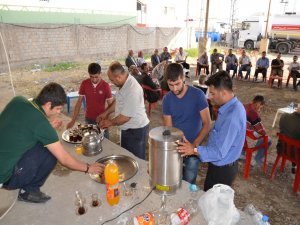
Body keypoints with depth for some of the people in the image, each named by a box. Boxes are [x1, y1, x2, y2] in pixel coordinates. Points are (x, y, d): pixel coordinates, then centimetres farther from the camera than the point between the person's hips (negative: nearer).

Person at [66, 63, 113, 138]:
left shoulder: (105, 86, -14)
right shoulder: (84, 83, -8)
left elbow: (110, 104, -8)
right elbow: (79, 102, -2)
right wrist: (73, 120, -6)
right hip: (89, 119, 2)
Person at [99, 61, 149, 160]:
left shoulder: (132, 90, -31)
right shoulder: (124, 83, -1)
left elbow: (125, 117, -26)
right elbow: (118, 101, 17)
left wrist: (110, 122, -10)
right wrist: (106, 113, 8)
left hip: (136, 130, -9)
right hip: (127, 128, 9)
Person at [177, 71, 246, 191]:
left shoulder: (232, 116, -33)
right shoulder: (232, 106, -1)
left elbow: (220, 152, -31)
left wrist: (194, 150, -26)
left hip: (222, 169, -9)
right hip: (221, 165, 9)